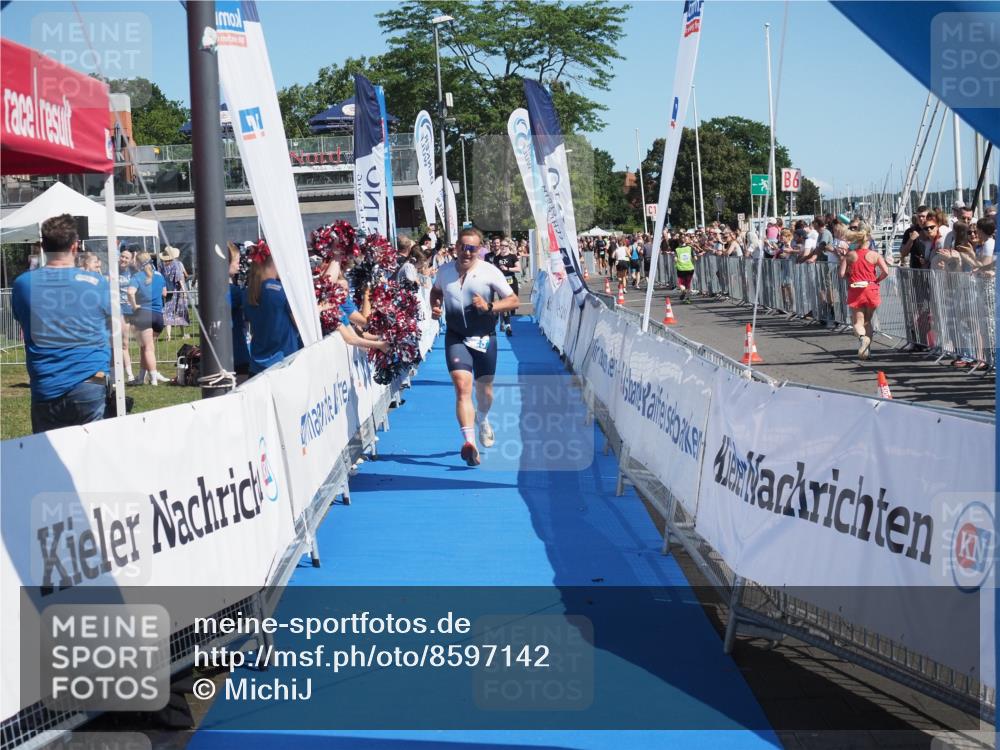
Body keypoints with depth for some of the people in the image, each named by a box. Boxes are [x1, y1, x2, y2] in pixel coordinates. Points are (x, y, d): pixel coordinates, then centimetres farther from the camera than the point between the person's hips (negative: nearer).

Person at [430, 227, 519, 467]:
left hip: (484, 338, 0)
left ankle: (483, 420, 50)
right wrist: (435, 307, 1)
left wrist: (489, 307, -22)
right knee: (462, 386, -19)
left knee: (484, 390, 14)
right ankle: (469, 442, -27)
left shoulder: (490, 272, -9)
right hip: (456, 337, 0)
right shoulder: (444, 271, -1)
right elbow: (436, 291, 21)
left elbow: (513, 301, -6)